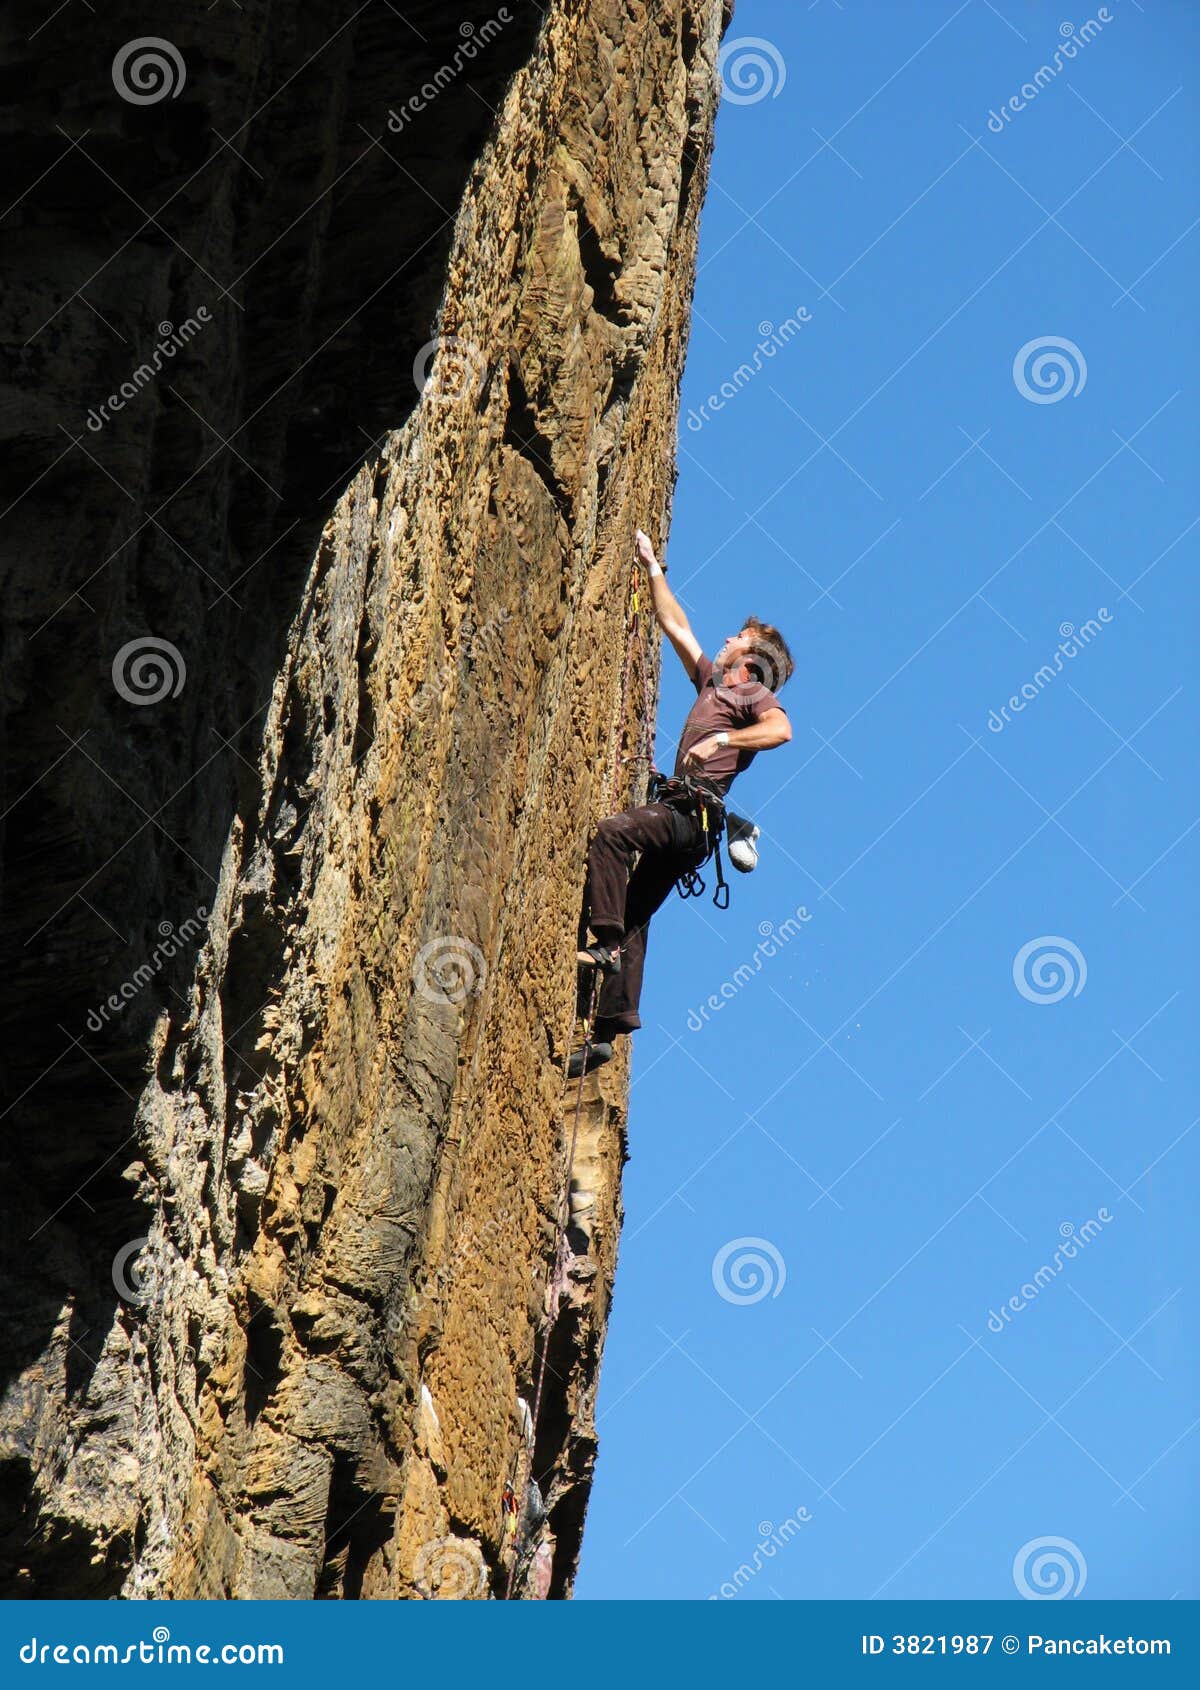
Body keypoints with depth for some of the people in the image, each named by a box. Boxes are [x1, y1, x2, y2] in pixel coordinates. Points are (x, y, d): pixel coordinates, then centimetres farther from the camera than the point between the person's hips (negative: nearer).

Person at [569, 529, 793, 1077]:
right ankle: (609, 1028, -3)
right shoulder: (712, 682, 28)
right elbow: (676, 625, 35)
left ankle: (604, 939, -34)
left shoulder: (753, 693, 5)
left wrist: (722, 740, -22)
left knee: (611, 832, -31)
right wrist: (653, 568, 36)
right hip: (680, 816, 9)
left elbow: (781, 729, -18)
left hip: (694, 811, -8)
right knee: (634, 917, 2)